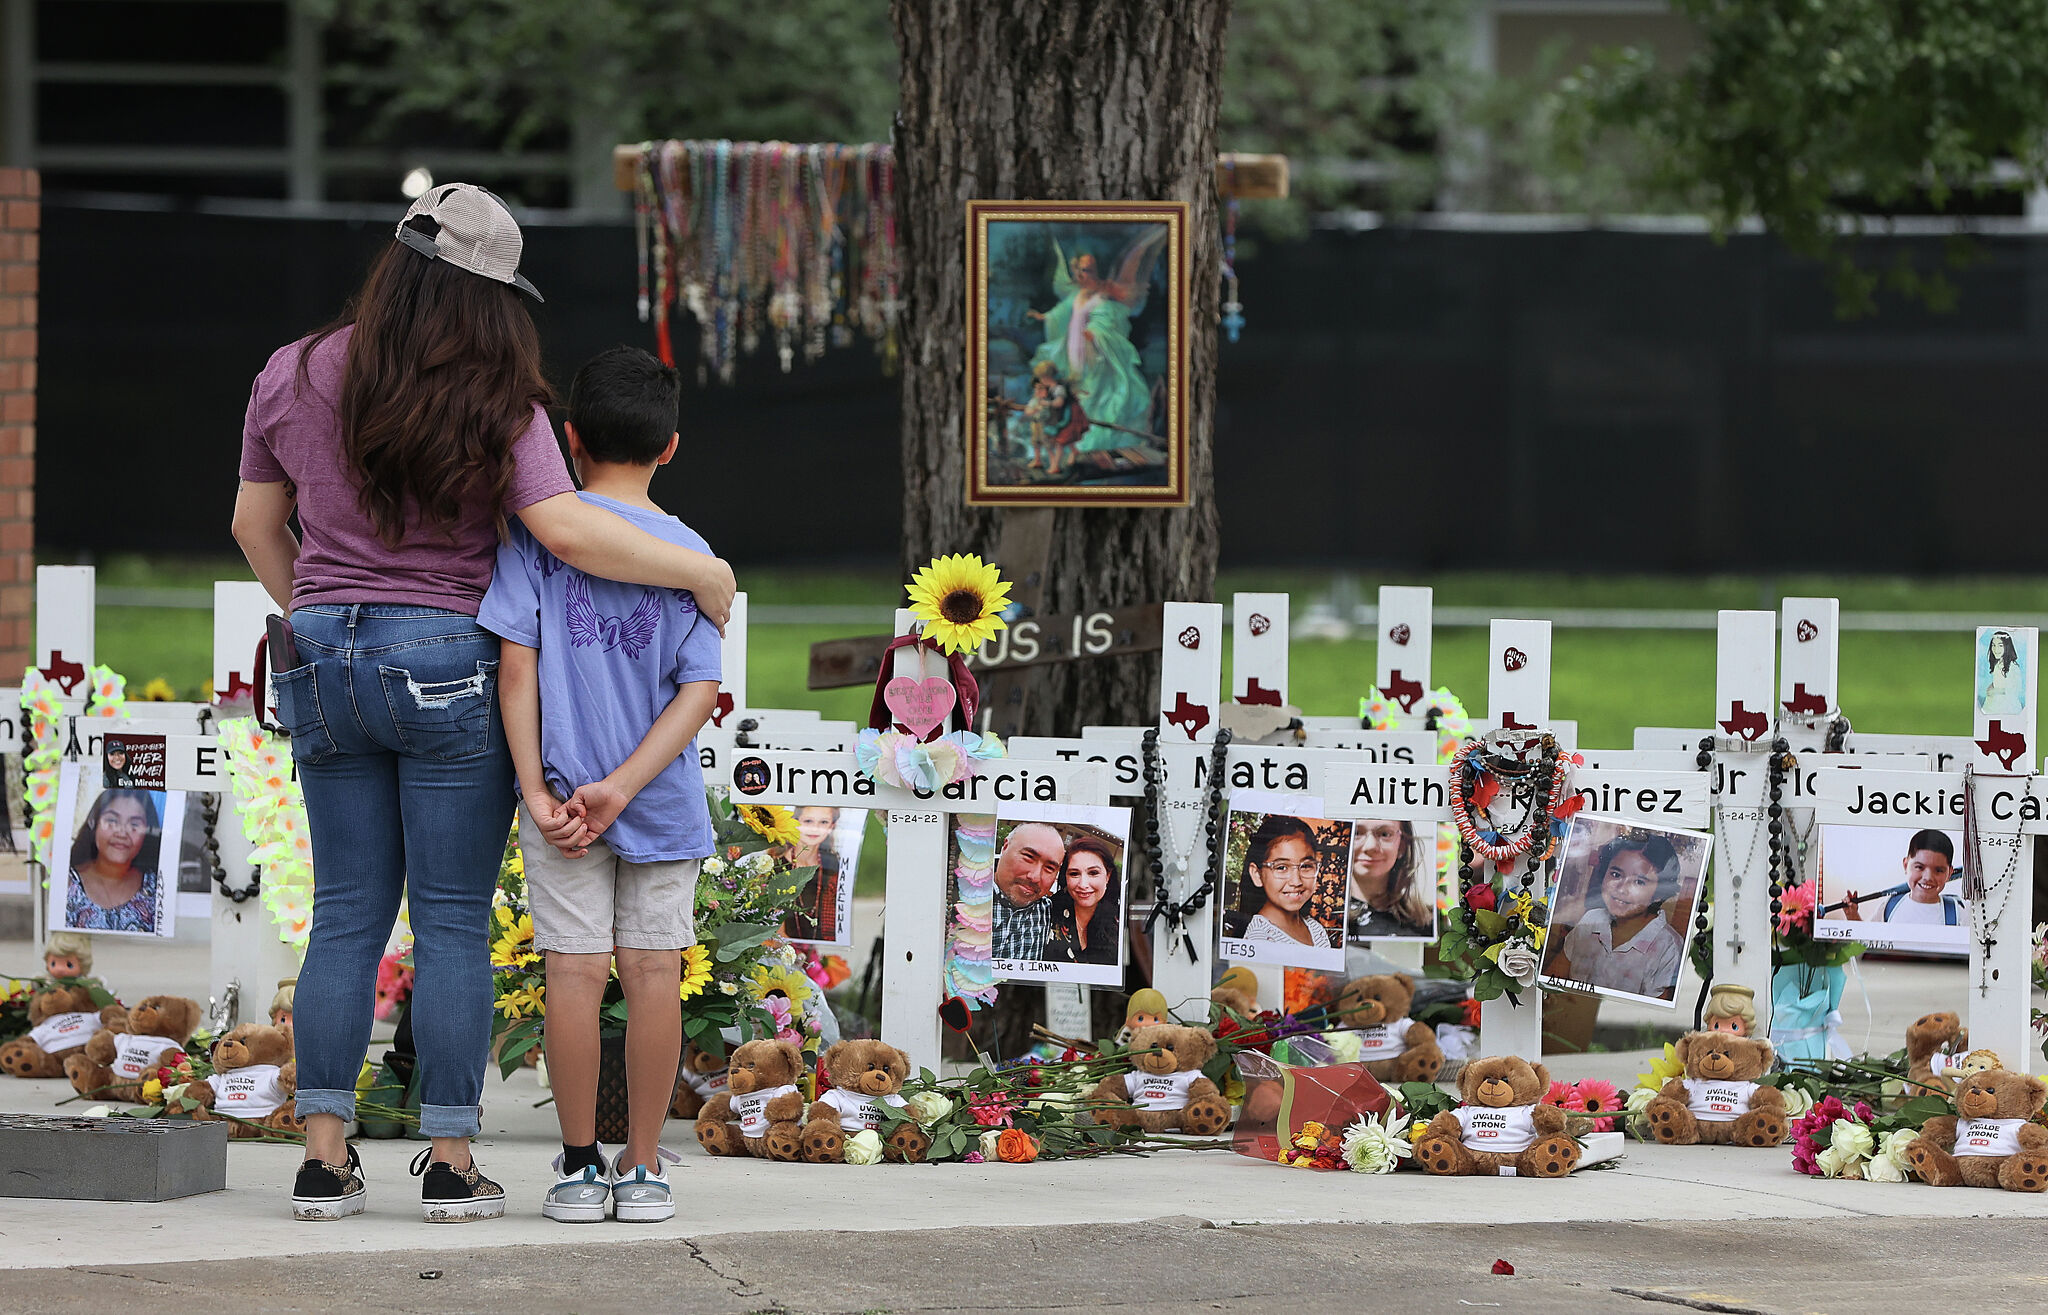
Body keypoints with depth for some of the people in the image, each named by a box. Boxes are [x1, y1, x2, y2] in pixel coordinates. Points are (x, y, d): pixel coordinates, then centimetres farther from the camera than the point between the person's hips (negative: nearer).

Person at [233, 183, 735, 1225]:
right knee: (453, 923, 2)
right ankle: (451, 1165, 1)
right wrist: (704, 573, -8)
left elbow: (255, 525, 12)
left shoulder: (292, 378, 3)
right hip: (449, 663, -4)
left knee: (347, 916, 8)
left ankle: (324, 1159, 3)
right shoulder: (489, 401, -11)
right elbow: (567, 530, -19)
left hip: (325, 658, 4)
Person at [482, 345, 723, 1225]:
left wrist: (537, 792, -9)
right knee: (653, 973, 5)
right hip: (664, 803, 1)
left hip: (562, 796, -1)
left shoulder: (538, 531, -4)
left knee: (575, 972, 0)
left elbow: (517, 665, -10)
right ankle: (643, 1169, 8)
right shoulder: (690, 554, 1)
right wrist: (621, 788, -12)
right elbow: (700, 689, -8)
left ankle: (579, 1167, 4)